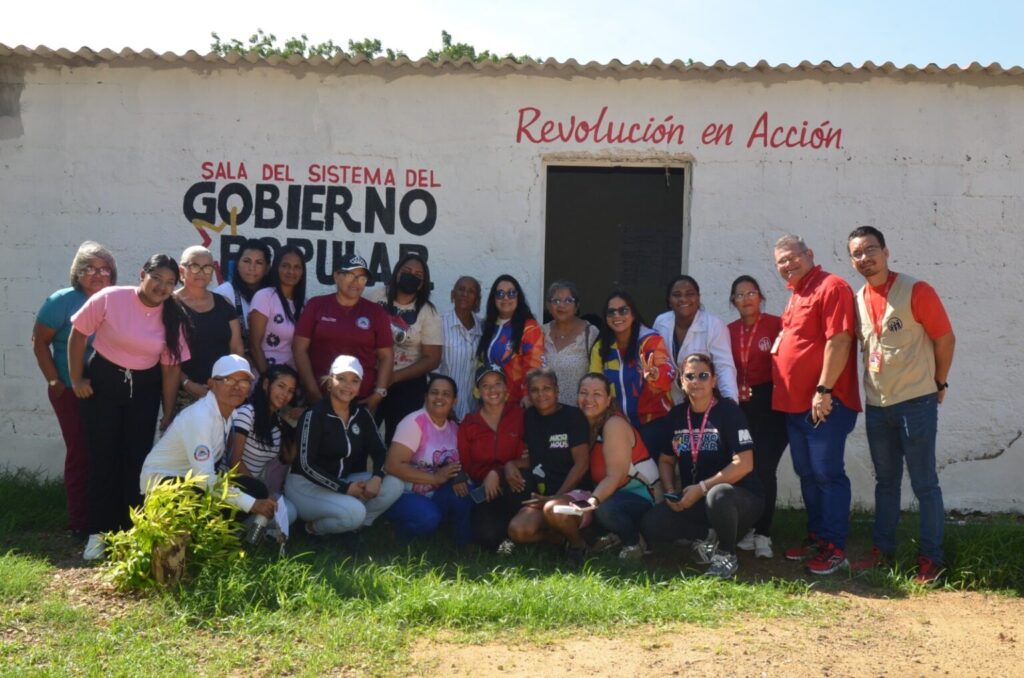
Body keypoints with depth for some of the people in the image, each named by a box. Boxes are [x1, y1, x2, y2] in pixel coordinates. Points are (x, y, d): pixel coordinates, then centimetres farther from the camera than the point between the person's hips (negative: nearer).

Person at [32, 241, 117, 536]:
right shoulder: (63, 301, -6)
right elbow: (39, 342, -4)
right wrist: (54, 381, -8)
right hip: (73, 392, -3)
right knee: (80, 453, 1)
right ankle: (80, 522, 12)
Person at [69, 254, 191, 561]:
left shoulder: (173, 317, -7)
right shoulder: (109, 299, -16)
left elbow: (171, 367, -2)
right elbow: (78, 334, -5)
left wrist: (168, 413, 0)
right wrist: (76, 379, -4)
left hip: (145, 387, 2)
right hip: (103, 381, -2)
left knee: (137, 457, 3)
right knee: (104, 455, 1)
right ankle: (100, 531, 11)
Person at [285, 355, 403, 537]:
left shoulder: (362, 414, 2)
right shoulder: (314, 415, -15)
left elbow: (379, 451, 2)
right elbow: (306, 465, -20)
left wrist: (377, 477, -20)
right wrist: (345, 488, -22)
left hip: (343, 481, 6)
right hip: (305, 485, -6)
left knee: (393, 485, -15)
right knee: (354, 511, -31)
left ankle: (353, 524, 1)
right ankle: (316, 527, -2)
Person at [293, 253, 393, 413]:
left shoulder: (376, 312, 6)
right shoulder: (316, 305, 4)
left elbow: (386, 356, 7)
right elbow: (299, 349, 1)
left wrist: (379, 394, -4)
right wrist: (313, 392, -6)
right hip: (320, 399, -1)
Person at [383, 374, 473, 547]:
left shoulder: (453, 428, 4)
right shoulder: (415, 422, -17)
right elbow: (393, 465, -25)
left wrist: (458, 476, -20)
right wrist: (435, 478, -26)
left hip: (434, 497, 6)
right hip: (404, 495, -5)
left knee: (463, 491, -24)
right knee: (428, 519, -34)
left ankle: (466, 544, -4)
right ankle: (403, 529, 0)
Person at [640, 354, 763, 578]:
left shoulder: (728, 410, -12)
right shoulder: (675, 416, 5)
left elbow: (744, 464, -19)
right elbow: (666, 460, 15)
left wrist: (702, 488, -21)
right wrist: (671, 493, -5)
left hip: (739, 498, -5)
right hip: (693, 500, 5)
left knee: (718, 496, -40)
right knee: (651, 526, -16)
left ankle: (727, 554, -11)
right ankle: (709, 538, 5)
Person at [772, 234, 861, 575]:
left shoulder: (831, 287, -11)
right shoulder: (797, 294, 18)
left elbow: (839, 341, -19)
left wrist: (823, 390, -21)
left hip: (825, 403, -9)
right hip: (795, 403, 9)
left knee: (827, 474, -4)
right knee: (807, 474, 15)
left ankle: (834, 547, 5)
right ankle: (816, 537, 26)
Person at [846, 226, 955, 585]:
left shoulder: (916, 291, -11)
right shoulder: (857, 301, 6)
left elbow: (945, 339, -6)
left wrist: (938, 384, 2)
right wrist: (875, 385, 10)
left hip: (916, 403, -6)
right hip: (876, 406, 6)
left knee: (924, 483, 2)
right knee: (885, 481, 15)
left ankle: (931, 558, 12)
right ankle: (882, 549, 25)